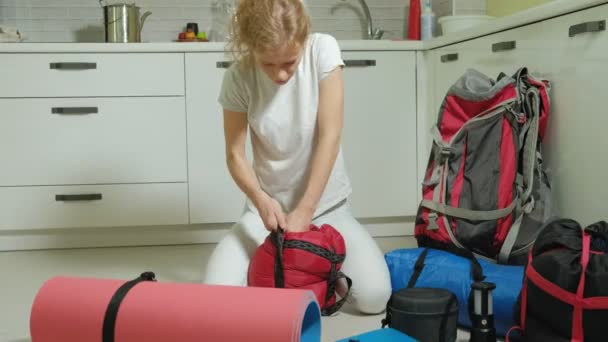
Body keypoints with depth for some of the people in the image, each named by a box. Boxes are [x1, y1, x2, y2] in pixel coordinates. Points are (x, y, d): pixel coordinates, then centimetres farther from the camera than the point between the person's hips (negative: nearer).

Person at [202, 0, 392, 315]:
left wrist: (304, 210, -20)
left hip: (326, 204, 0)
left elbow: (330, 136, -17)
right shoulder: (238, 79, -13)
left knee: (375, 298, -18)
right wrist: (261, 201, -26)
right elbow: (235, 154, -6)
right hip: (268, 206, 1)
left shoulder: (323, 50, -15)